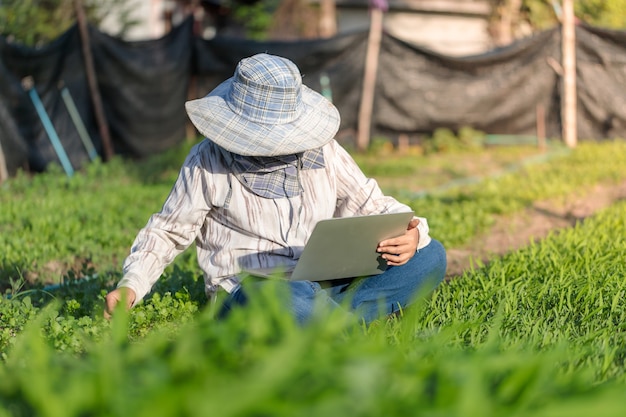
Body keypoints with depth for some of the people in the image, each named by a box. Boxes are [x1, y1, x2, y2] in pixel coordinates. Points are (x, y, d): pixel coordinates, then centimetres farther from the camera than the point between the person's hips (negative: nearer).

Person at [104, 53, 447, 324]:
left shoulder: (323, 151, 7)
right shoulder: (208, 163, 1)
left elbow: (370, 206, 15)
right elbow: (167, 232, 9)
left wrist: (410, 232, -8)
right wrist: (130, 286, -7)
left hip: (327, 285, 5)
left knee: (431, 255, -16)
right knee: (291, 298, -43)